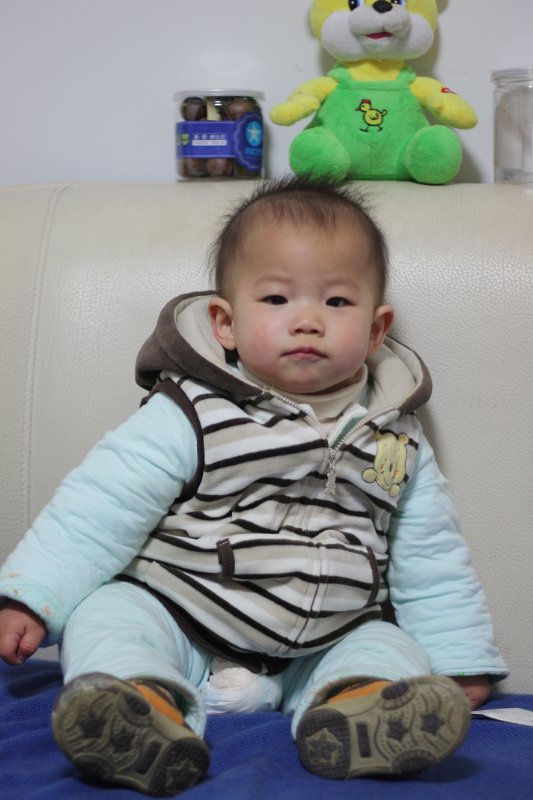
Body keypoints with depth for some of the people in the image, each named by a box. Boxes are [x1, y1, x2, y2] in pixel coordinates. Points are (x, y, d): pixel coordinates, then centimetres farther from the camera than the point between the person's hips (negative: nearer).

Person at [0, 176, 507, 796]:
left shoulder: (397, 442, 6)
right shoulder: (192, 417, -6)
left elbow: (431, 561, 14)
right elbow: (103, 506, -8)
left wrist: (459, 665, 11)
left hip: (320, 652, 2)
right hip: (179, 626, -2)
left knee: (392, 647, -19)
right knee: (106, 614, -23)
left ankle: (359, 710, -45)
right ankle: (148, 701, -44)